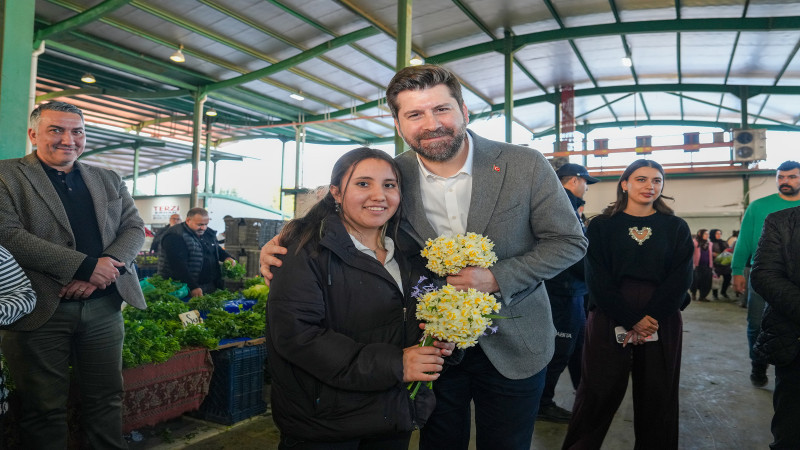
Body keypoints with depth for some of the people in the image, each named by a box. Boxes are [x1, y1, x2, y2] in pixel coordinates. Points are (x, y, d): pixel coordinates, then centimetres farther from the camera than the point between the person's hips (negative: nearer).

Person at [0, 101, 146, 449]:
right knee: (44, 408, 9)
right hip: (40, 309, -3)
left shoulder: (109, 181, 14)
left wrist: (107, 267, -13)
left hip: (104, 307, 4)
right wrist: (85, 266, -20)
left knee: (106, 400, 12)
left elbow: (135, 228, 7)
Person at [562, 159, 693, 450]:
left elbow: (681, 278, -1)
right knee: (599, 393, 2)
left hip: (662, 324, 2)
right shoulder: (602, 226, 3)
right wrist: (631, 320, -13)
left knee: (657, 398, 9)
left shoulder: (676, 228, 9)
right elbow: (597, 278, -4)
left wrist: (650, 318, -13)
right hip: (609, 321, -2)